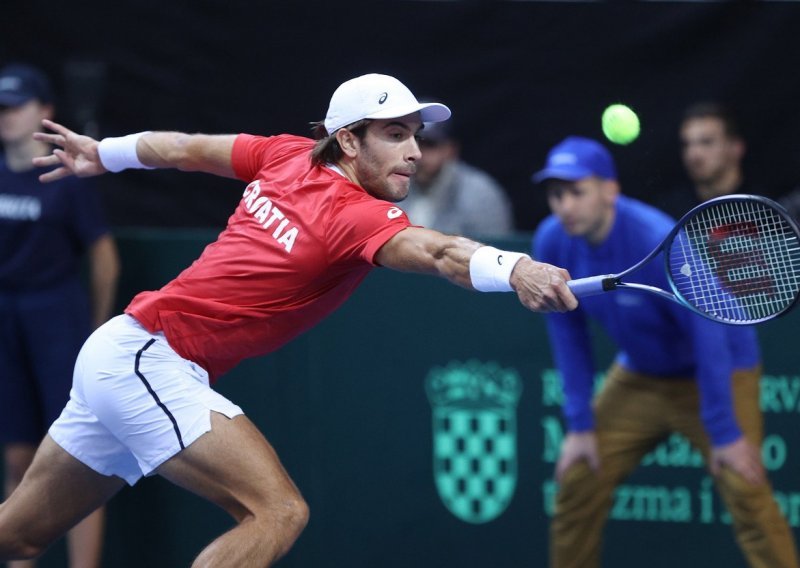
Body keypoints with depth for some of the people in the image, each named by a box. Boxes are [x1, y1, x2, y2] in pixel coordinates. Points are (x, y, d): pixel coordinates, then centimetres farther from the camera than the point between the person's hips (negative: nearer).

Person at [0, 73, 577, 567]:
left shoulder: (289, 155, 2)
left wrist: (104, 153, 33)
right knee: (279, 512, -23)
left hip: (114, 354, 10)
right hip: (149, 362, -10)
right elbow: (438, 252, -43)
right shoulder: (354, 215, -22)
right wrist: (515, 269, -61)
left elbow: (186, 148, 17)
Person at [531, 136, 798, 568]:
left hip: (720, 371, -6)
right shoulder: (552, 244, -14)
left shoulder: (658, 244, -32)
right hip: (638, 377, 6)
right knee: (577, 482, 0)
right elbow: (568, 334, -2)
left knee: (745, 489, -19)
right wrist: (580, 425, -4)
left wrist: (724, 433, -24)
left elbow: (707, 334, -27)